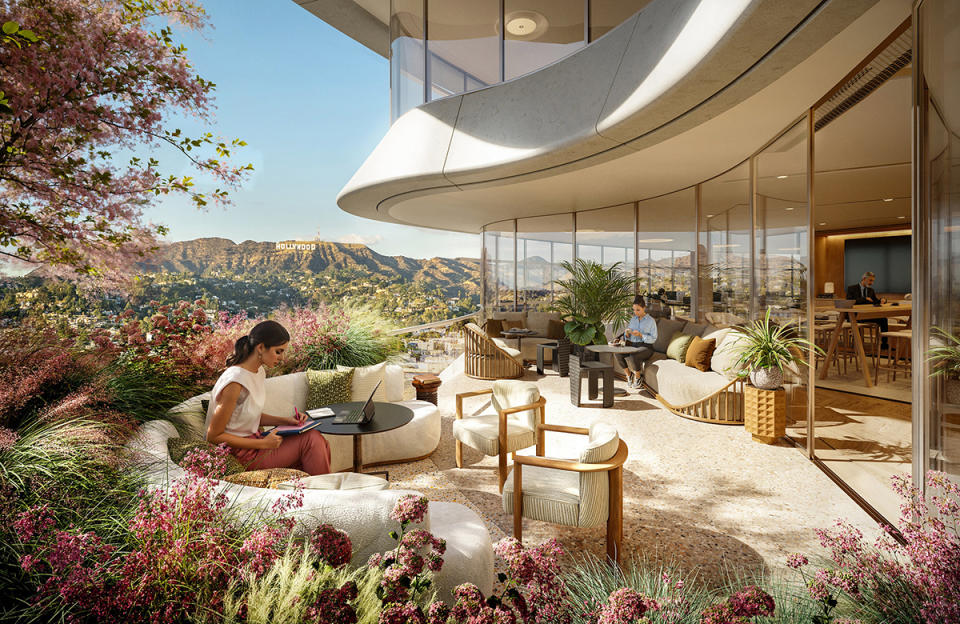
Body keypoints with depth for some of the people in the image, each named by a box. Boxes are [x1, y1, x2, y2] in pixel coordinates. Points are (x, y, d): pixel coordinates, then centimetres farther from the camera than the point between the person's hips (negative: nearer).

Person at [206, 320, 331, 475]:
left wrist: (285, 420, 0)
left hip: (252, 440, 8)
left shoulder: (259, 371, 4)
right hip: (240, 453, -8)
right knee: (310, 440, -14)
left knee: (319, 442, -8)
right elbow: (213, 436, -19)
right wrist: (263, 444, -19)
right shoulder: (235, 382, -24)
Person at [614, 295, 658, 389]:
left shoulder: (651, 321, -1)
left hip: (645, 347, -5)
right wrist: (627, 333, -10)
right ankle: (629, 375, -6)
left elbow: (653, 339, -6)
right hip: (631, 345, 5)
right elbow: (626, 338, 14)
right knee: (618, 353, -26)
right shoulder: (632, 319, 14)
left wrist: (640, 335, -20)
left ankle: (637, 377, -10)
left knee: (633, 356, -37)